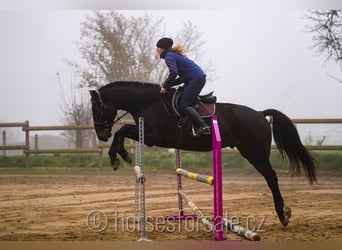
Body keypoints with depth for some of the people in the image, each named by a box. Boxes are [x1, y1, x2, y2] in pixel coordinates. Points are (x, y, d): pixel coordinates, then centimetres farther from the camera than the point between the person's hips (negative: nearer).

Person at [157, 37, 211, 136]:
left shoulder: (169, 56, -6)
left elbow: (174, 72, -23)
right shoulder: (174, 55, 25)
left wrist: (165, 86, -11)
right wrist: (168, 84, 17)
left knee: (184, 106, -11)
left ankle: (203, 127, -20)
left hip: (195, 79, -10)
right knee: (187, 104, 11)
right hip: (200, 78, 10)